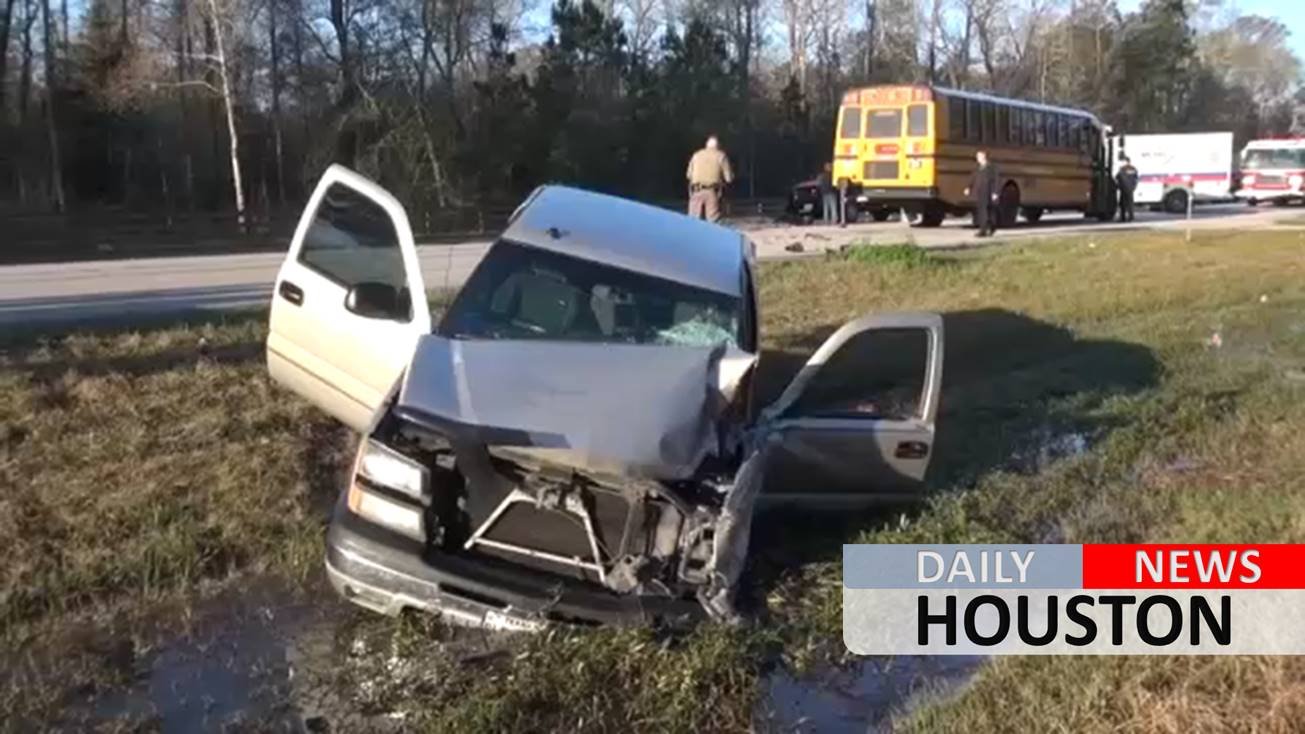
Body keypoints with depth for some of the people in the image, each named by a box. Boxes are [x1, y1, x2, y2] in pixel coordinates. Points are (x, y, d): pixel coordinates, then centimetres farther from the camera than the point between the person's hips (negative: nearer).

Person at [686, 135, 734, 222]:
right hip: (712, 192, -2)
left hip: (696, 192, 2)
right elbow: (729, 178, 1)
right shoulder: (721, 156, 5)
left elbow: (689, 175, 15)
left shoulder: (696, 155, 12)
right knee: (713, 221, -2)